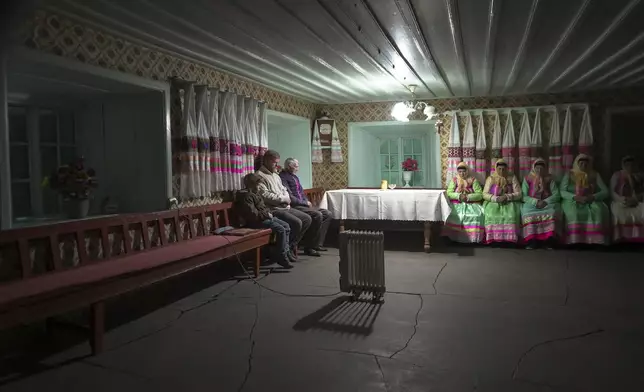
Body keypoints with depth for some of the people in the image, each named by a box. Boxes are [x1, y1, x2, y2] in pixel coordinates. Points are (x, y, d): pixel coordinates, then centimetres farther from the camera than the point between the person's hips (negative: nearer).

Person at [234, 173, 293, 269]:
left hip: (265, 217, 11)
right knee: (280, 229, -22)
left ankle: (285, 251, 4)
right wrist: (266, 215, -15)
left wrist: (269, 212, 6)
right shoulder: (246, 196, -16)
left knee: (286, 226, 2)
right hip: (257, 221, -11)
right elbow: (253, 214, -23)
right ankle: (281, 257, -13)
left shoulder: (254, 194, 17)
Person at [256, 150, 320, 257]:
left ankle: (292, 245, 11)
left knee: (307, 219, 4)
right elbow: (265, 196, -22)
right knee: (296, 223, -25)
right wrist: (284, 198, -12)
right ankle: (288, 248, -6)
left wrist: (286, 198, -3)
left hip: (285, 207, 10)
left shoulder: (276, 175, 21)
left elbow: (284, 190, 22)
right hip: (273, 210, -10)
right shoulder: (260, 176, -11)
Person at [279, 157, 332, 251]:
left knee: (327, 214, -3)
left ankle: (318, 243, -6)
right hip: (295, 206, -10)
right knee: (318, 215, -27)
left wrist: (307, 202, 6)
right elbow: (290, 197, -17)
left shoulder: (295, 177, 21)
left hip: (303, 205, 10)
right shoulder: (283, 177, -10)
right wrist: (305, 203, -9)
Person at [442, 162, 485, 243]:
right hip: (457, 204, 0)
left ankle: (474, 237, -18)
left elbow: (480, 195, -1)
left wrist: (468, 197, -16)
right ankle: (454, 237, -20)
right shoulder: (454, 180, 10)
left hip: (472, 204, 0)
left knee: (477, 215, -29)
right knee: (454, 215, -30)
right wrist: (459, 196, -17)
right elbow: (449, 193, 0)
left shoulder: (473, 180, 7)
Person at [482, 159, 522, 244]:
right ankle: (493, 239, -30)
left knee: (511, 215, -33)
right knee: (492, 214, -33)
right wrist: (496, 198, -17)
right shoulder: (491, 178, 8)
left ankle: (509, 239, -31)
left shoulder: (512, 178, 8)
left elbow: (519, 194, 1)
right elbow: (485, 194, 0)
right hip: (493, 203, 0)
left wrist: (507, 197, -16)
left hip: (510, 203, 0)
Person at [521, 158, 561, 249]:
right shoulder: (528, 179, 6)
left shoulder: (549, 179, 9)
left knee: (552, 212, -32)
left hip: (547, 204, 1)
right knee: (528, 212, -33)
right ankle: (531, 241, -33)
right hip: (531, 204, -1)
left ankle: (549, 240, -30)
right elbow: (523, 196, -2)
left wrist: (545, 202, -16)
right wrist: (536, 202, -17)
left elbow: (556, 195, 1)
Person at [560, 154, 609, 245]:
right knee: (573, 212, -37)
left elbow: (605, 192, 4)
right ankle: (575, 241, -37)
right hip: (572, 201, -2)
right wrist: (575, 197, -19)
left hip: (591, 202, 2)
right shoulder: (569, 174, 8)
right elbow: (562, 192, -2)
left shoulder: (595, 175, 12)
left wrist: (592, 197, -16)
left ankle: (595, 241, -34)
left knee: (598, 210, -33)